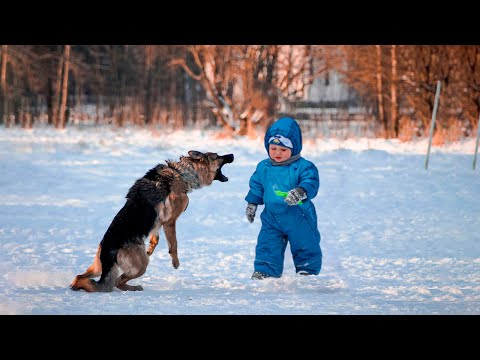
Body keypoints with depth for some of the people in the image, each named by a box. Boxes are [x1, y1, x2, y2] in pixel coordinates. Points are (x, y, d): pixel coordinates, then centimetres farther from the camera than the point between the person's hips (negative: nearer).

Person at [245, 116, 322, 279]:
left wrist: (301, 191, -46)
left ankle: (308, 272, 24)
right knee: (267, 246, 0)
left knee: (305, 247, 8)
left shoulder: (303, 167, -14)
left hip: (299, 218, -3)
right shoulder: (263, 168, 3)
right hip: (272, 216, 3)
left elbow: (311, 182, -27)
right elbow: (256, 186, 17)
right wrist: (252, 203, 19)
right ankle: (264, 271, 8)